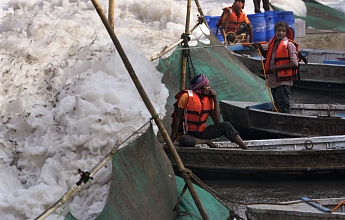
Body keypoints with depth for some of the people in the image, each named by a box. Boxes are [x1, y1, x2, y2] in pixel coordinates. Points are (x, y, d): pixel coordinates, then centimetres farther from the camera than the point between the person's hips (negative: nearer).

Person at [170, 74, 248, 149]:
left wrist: (215, 100, -9)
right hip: (186, 134, -5)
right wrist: (172, 138, -12)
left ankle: (246, 149, -17)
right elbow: (177, 118, -9)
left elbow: (217, 122, -4)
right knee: (183, 141, -41)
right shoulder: (186, 96, -13)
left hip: (202, 132, 5)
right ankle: (207, 141, -17)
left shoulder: (209, 99, 2)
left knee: (226, 125, -14)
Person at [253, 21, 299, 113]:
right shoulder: (272, 43, 11)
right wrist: (261, 49, 12)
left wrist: (277, 67, -18)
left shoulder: (289, 45, -11)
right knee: (276, 106, 16)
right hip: (273, 80, 8)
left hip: (283, 81, -8)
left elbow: (294, 64, -17)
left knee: (284, 107, -8)